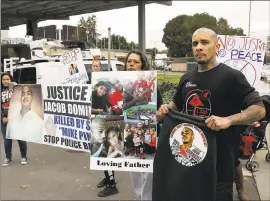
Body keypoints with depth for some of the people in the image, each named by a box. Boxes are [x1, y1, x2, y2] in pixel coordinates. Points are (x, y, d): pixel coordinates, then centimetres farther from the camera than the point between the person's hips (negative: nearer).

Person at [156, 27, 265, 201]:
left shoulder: (231, 76, -9)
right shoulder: (187, 78, 10)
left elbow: (259, 109, -12)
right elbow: (177, 105, 25)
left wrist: (228, 120, -26)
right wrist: (166, 108, 3)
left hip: (219, 161, -6)